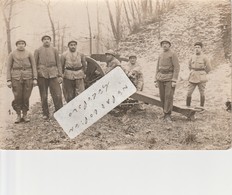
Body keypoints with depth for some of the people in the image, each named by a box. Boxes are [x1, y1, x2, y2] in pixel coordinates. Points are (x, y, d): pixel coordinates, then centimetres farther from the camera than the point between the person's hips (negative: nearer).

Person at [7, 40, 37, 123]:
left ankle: (25, 115, 15)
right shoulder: (12, 54, 6)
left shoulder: (29, 54, 7)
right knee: (17, 97, -3)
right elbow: (8, 68, 5)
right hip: (16, 78, 0)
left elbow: (34, 67, 6)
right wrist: (8, 80, -3)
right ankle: (18, 116, 12)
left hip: (28, 77, 1)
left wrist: (35, 79, -3)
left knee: (26, 97, 1)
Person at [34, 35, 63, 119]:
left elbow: (58, 63, 10)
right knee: (43, 97, 4)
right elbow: (35, 64, 8)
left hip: (53, 74, 0)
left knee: (57, 95, -6)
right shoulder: (38, 51, 9)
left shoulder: (54, 50, 12)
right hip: (42, 75, 0)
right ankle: (45, 114, 14)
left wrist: (60, 76, 1)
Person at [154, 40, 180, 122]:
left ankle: (167, 115, -8)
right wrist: (156, 81, 10)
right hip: (161, 78, 6)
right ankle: (166, 112, 17)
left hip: (170, 79, -6)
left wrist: (174, 81, -18)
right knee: (162, 97, 5)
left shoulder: (173, 54, -4)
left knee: (169, 96, -11)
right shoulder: (160, 56, 15)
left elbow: (176, 68, -11)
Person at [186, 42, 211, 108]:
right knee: (189, 93, 0)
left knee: (202, 93, 4)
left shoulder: (204, 57, -7)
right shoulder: (192, 57, 5)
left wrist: (202, 74, 9)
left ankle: (201, 107, 16)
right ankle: (187, 107, 10)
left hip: (201, 79, -3)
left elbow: (208, 68, 0)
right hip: (192, 78, 3)